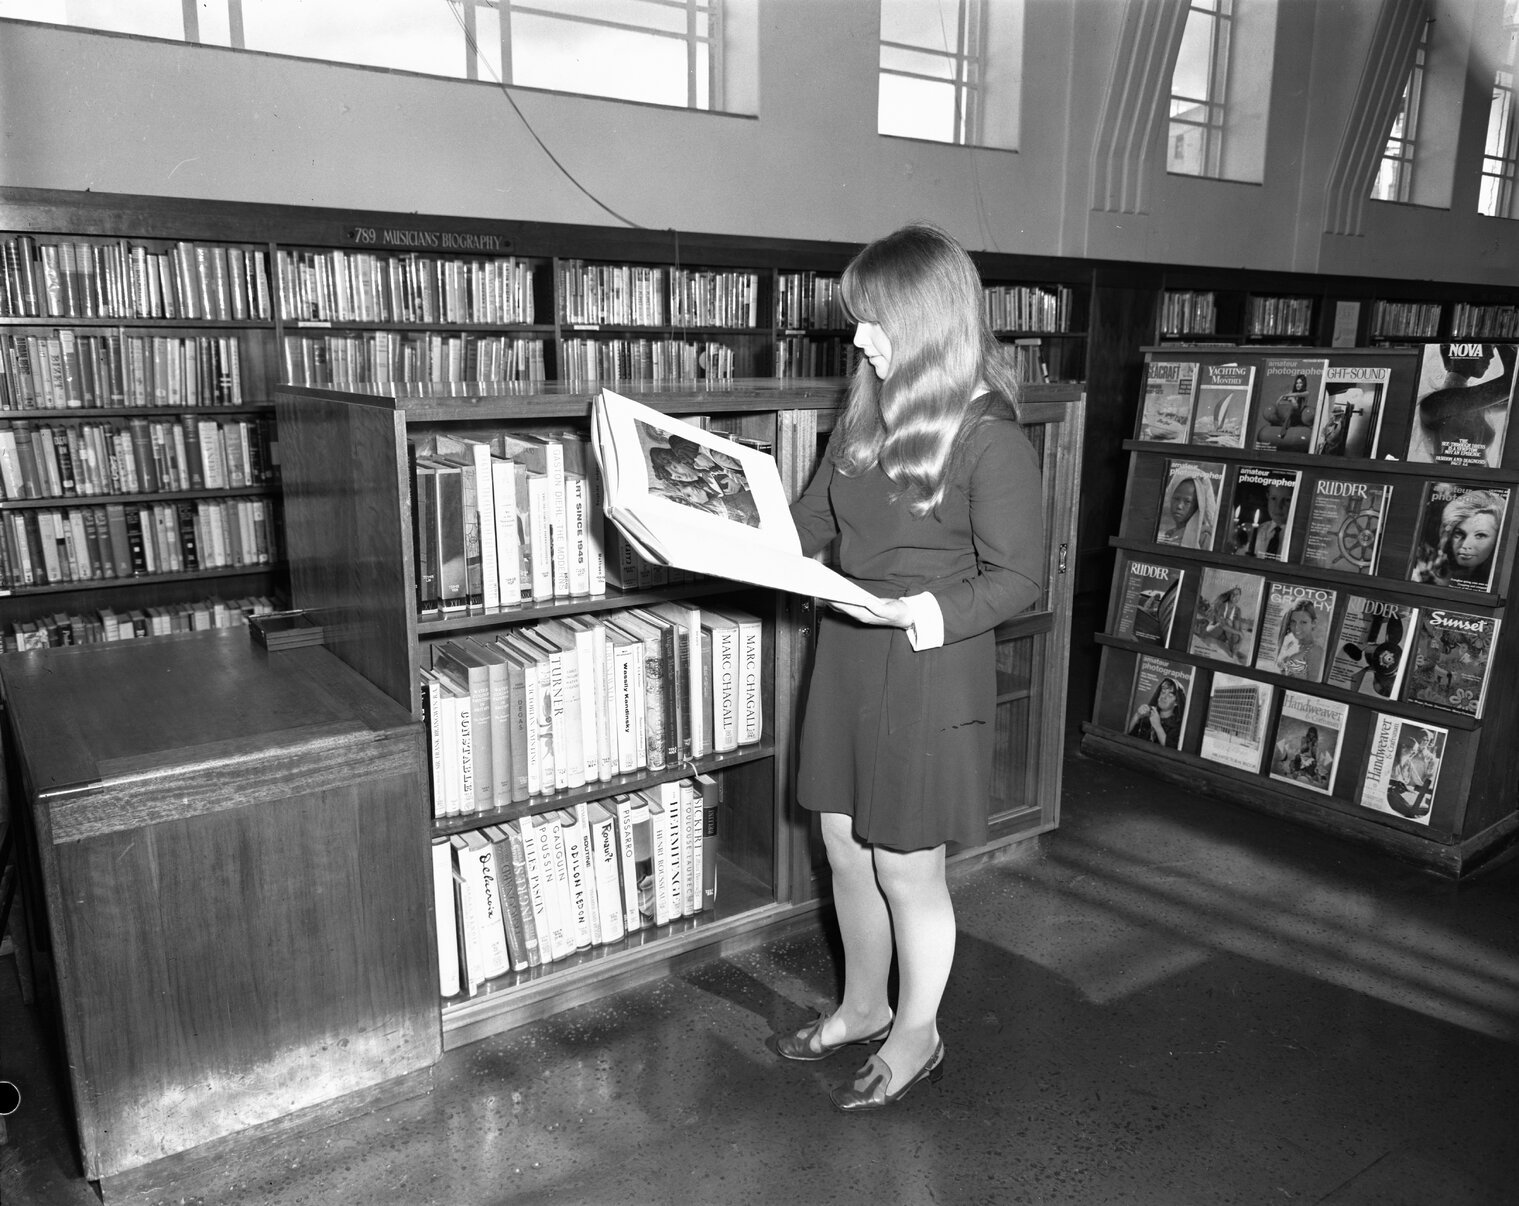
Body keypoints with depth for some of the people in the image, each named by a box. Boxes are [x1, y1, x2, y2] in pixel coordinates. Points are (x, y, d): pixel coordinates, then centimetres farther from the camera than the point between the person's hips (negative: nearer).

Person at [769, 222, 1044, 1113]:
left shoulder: (990, 439, -16)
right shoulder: (866, 413, 5)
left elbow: (1018, 578, -14)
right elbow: (810, 522, 12)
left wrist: (927, 614, -29)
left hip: (930, 672, -7)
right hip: (846, 658, 7)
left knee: (907, 868, 8)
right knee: (845, 848, 18)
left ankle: (918, 1037, 33)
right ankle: (863, 1007, 42)